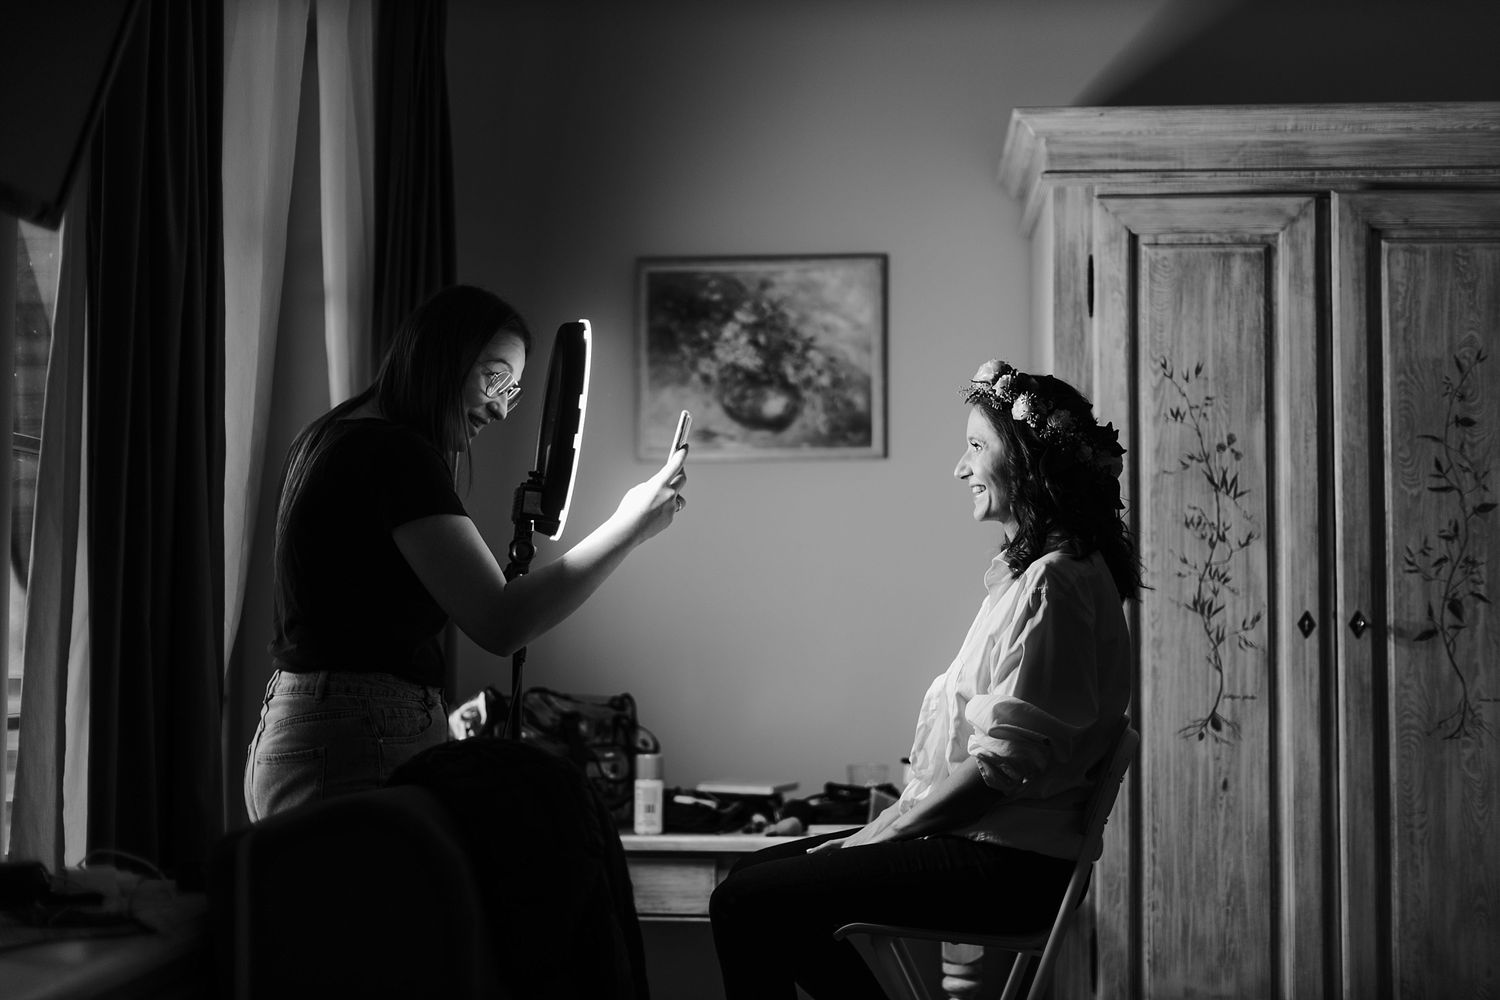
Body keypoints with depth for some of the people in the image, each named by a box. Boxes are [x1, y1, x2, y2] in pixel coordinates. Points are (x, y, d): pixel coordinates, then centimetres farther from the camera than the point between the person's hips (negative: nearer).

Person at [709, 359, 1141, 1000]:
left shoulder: (1055, 579, -15)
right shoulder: (1030, 569, 19)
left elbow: (1007, 762, -20)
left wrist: (884, 834, -12)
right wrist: (892, 823, 8)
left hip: (1010, 864, -10)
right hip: (983, 840, 10)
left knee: (746, 904, -15)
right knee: (759, 872, 10)